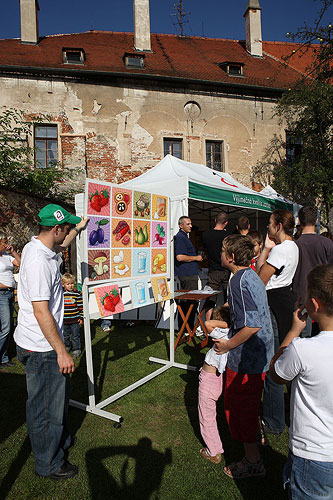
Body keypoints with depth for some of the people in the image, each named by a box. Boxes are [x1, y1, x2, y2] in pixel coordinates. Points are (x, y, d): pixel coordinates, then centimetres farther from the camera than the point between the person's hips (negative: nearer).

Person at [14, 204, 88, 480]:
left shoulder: (35, 247, 2)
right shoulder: (39, 261, -28)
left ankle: (60, 440, 49)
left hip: (40, 342, 10)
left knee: (58, 393, 26)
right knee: (46, 405, 10)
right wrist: (61, 352, -22)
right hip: (42, 348, -10)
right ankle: (49, 464, 32)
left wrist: (79, 228, 32)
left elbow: (61, 245, 28)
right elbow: (41, 313, -28)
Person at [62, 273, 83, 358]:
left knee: (75, 336, 6)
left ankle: (76, 349, 20)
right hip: (64, 320, 3)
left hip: (75, 320, -3)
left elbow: (81, 306, -3)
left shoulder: (77, 293, -6)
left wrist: (81, 318, -5)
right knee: (65, 335, 17)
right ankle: (66, 346, 39)